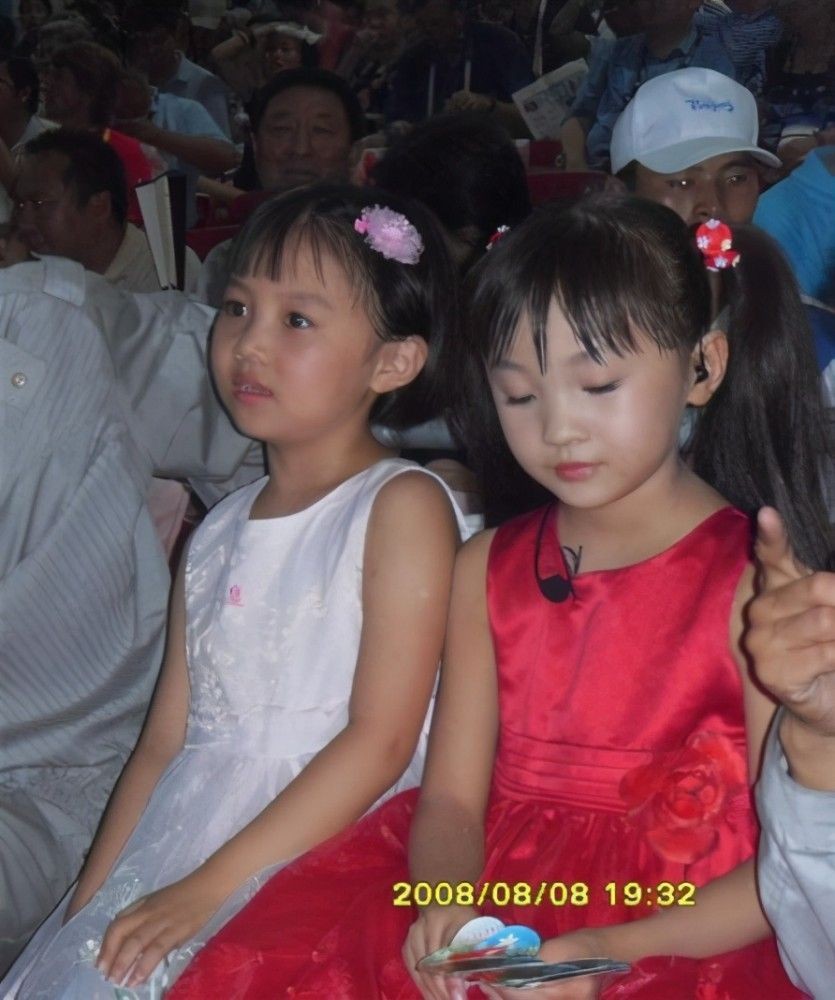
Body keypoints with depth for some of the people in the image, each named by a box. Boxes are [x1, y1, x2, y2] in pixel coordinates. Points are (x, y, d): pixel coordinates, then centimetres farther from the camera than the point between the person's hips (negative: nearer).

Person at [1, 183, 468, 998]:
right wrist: (92, 900, 2)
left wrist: (207, 889, -16)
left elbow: (381, 742, -13)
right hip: (172, 854, 6)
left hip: (323, 854, -6)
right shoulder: (215, 536, 14)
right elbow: (165, 741, 14)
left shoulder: (402, 506, -6)